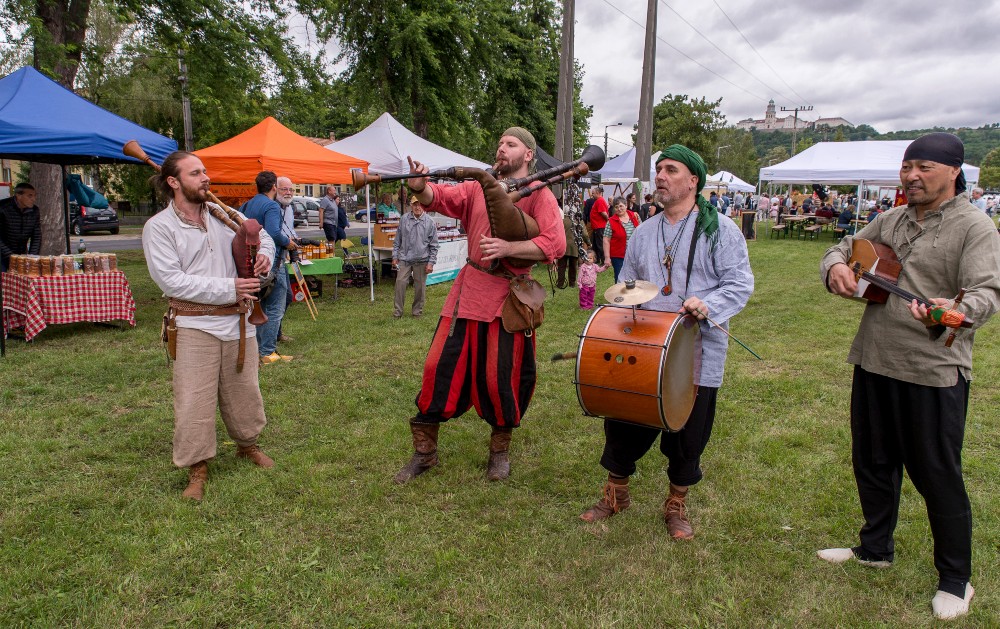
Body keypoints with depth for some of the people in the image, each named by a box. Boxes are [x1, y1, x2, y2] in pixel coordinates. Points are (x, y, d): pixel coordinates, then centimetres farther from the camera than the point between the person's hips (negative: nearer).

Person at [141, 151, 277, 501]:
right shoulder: (159, 227, -6)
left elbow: (260, 234, 22)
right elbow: (172, 280, -15)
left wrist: (264, 254, -2)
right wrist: (228, 288, -18)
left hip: (237, 322, 5)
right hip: (195, 326, -4)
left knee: (244, 392, 16)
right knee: (194, 402, -2)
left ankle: (247, 444, 40)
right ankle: (197, 469, 15)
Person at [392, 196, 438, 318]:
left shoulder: (430, 222, -2)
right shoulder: (404, 219, 3)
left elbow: (434, 245, 1)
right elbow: (397, 240, 10)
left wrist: (431, 262, -3)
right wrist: (395, 256, 7)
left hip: (422, 259, -1)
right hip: (404, 258, 1)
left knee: (420, 286, 7)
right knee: (400, 282, -4)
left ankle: (417, 310, 22)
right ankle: (397, 311, 6)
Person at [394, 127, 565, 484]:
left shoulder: (539, 195, -1)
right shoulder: (479, 188, 13)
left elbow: (555, 244, -14)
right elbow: (441, 198, 1)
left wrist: (507, 248, -24)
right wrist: (420, 189, -21)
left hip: (507, 297, -4)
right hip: (468, 290, 4)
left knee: (500, 376, 1)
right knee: (440, 366, 4)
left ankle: (500, 450, 27)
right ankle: (424, 451, 19)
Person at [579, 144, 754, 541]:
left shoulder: (720, 230, -2)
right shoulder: (644, 232, 13)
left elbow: (741, 283, -8)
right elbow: (628, 284, 22)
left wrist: (708, 305, -25)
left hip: (696, 356, -4)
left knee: (687, 438, 8)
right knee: (623, 424, 8)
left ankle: (677, 506, 30)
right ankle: (616, 494, 30)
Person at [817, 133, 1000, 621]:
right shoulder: (891, 220, 11)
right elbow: (844, 248, 18)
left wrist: (955, 310, -41)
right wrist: (837, 268, -8)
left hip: (933, 373, -6)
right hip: (873, 363, 6)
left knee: (937, 477, 5)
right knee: (871, 462, 18)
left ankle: (955, 580, 24)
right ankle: (875, 548, 38)